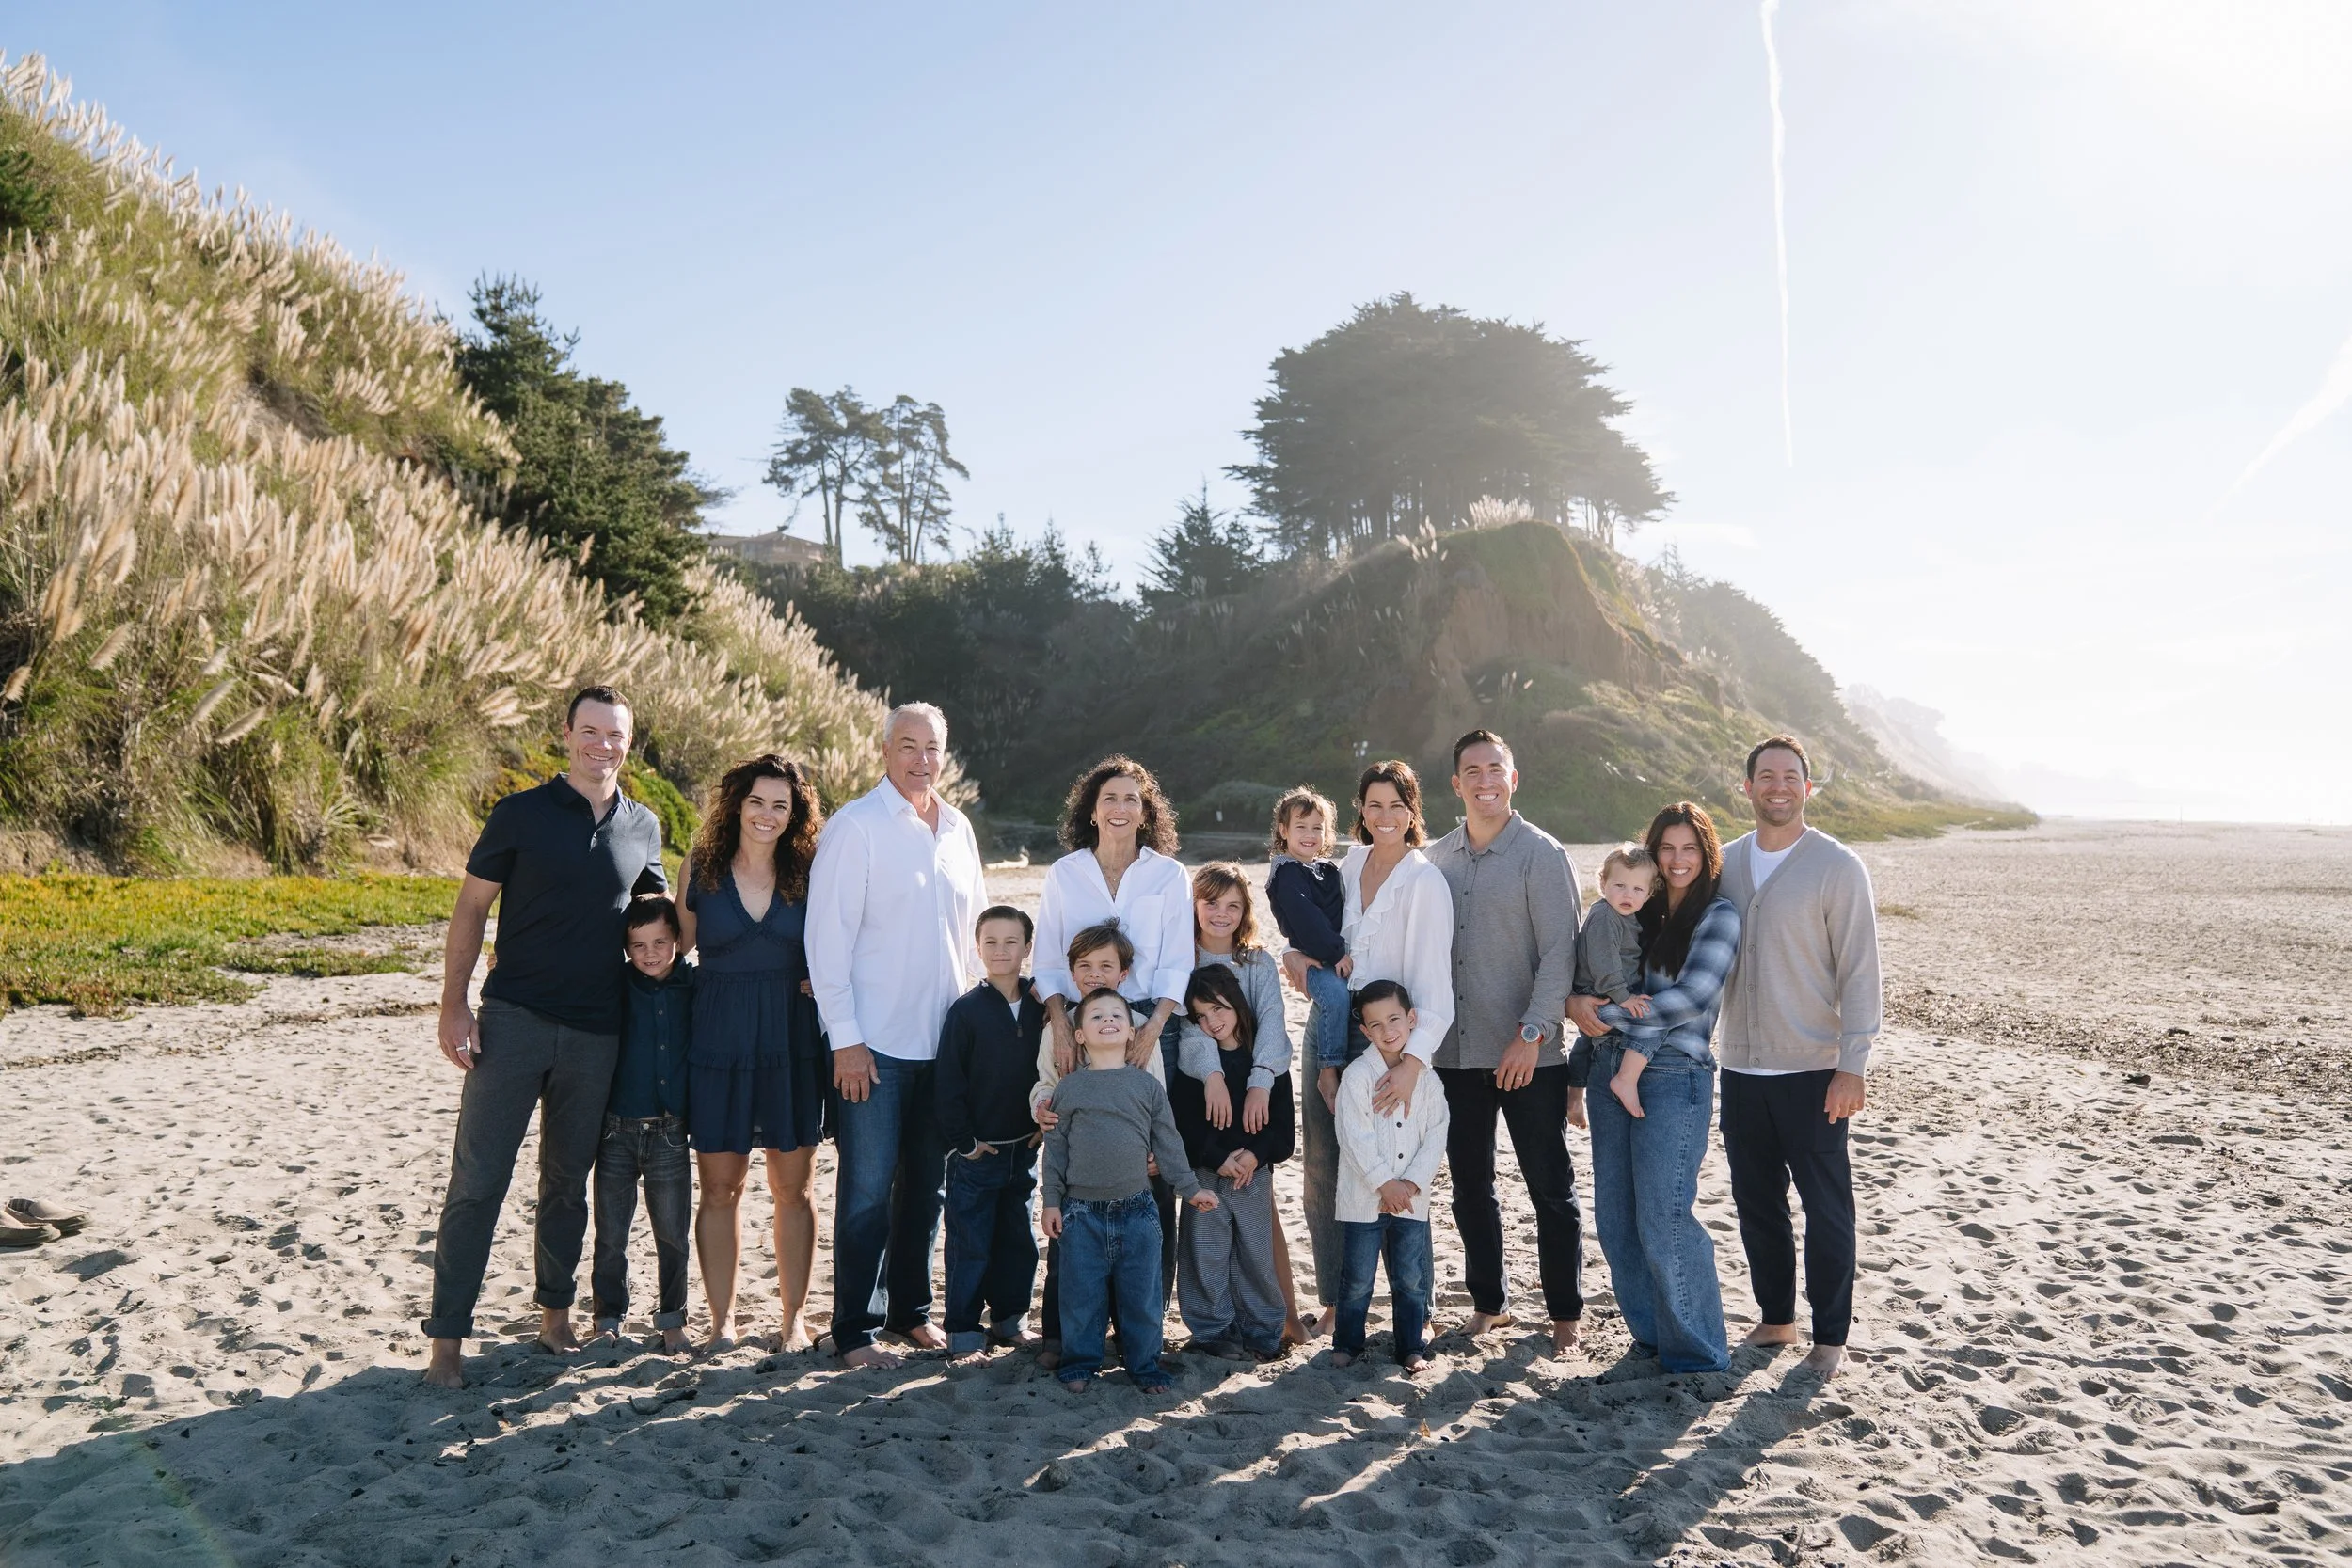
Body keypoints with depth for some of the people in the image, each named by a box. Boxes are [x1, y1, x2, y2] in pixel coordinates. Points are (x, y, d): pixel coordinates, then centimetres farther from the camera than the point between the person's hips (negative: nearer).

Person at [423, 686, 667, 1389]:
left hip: (596, 1033, 3)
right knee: (477, 1181, -2)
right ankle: (447, 1338, 7)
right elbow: (471, 908, 0)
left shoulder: (643, 827, 8)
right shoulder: (521, 814, -2)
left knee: (568, 1182, 14)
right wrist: (453, 1006, -7)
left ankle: (555, 1316, 28)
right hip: (514, 1019, -3)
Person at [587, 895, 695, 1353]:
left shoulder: (694, 986, 0)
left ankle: (672, 1319, 22)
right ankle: (608, 1318, 24)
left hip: (670, 1131, 0)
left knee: (672, 1234, 8)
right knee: (611, 1234, 9)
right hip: (617, 1129, 0)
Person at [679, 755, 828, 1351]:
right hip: (719, 1042, 0)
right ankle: (722, 1319, 18)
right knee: (720, 1186, 5)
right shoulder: (702, 867, 3)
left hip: (793, 1042, 0)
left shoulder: (808, 873, 3)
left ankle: (794, 1318, 18)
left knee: (792, 1187, 6)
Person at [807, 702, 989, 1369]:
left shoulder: (957, 828, 10)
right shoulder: (856, 826, -9)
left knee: (927, 1183, 14)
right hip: (874, 1043, -6)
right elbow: (828, 937, -12)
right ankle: (854, 1330, 13)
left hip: (945, 1039, 6)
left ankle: (911, 1309, 29)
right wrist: (845, 1039, -14)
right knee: (868, 1189, 0)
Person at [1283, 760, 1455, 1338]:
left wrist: (1414, 1061, -31)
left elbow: (1434, 985, -20)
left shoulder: (1426, 883, -12)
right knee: (1323, 1169, 8)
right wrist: (1299, 954, -1)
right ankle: (1335, 1298, 22)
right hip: (1332, 1030, 6)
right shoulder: (1352, 863, 7)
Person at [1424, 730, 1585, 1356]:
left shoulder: (1541, 853, -5)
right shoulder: (1437, 858, 9)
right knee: (1470, 1187, 13)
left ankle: (1565, 1315, 17)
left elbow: (1560, 952, -10)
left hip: (1528, 1055, -4)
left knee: (1550, 1188, 5)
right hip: (1455, 1052, 5)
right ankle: (1489, 1303, 27)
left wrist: (1532, 1033, -17)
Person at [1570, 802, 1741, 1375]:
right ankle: (1650, 1332, 24)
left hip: (1674, 1077, -6)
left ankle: (1696, 1349, 11)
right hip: (1611, 1071, 6)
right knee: (1614, 1217, 9)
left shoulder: (1718, 916, -5)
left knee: (1663, 1220, -6)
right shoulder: (1638, 914, 13)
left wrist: (1601, 1012, -11)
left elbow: (1686, 1001, -15)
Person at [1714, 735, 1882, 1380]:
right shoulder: (1725, 862, 7)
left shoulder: (1838, 866, -7)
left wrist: (1852, 1066, -13)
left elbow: (1859, 971, -9)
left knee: (1826, 1207, 5)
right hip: (1741, 1067, 5)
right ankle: (1774, 1316, 29)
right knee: (1756, 1201, 14)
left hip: (1812, 1069, -4)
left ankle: (1830, 1335, 19)